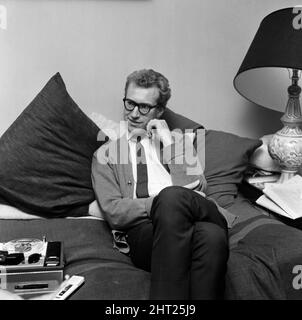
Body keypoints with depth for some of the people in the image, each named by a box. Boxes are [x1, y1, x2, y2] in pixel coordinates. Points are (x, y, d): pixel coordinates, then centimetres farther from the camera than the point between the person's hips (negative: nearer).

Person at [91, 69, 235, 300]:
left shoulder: (179, 142, 26)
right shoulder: (106, 154, 20)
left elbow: (197, 189, 8)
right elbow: (113, 211, 4)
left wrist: (168, 143, 5)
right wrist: (171, 202, -7)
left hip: (194, 220, 2)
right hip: (142, 230, -1)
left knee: (212, 235, -38)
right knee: (171, 199, -38)